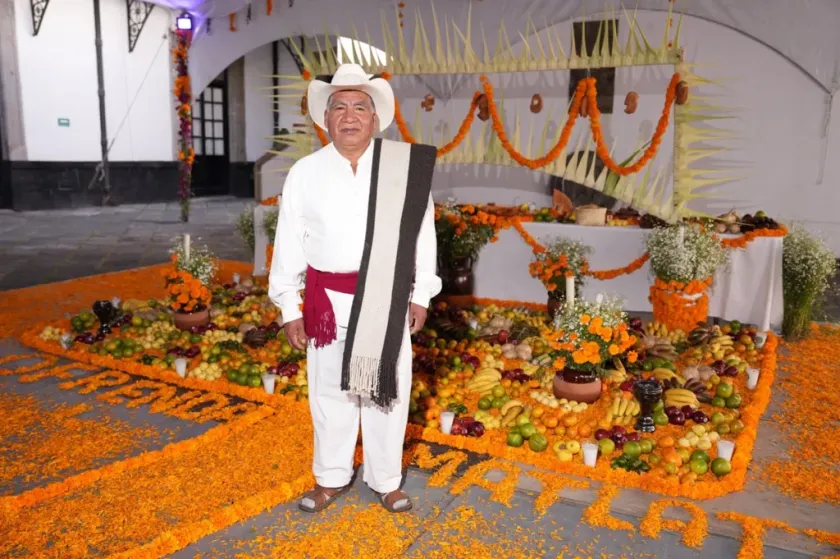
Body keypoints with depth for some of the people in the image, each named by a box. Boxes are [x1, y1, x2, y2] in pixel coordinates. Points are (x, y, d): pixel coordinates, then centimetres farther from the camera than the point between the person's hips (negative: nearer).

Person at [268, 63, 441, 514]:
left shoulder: (406, 167, -4)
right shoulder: (304, 173, -2)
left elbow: (422, 232, 1)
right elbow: (289, 243, 1)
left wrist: (420, 294, 3)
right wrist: (290, 308, 0)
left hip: (387, 299, 0)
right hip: (328, 299, 1)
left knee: (387, 391, 12)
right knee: (330, 390, 14)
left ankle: (386, 480, 32)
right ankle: (331, 477, 35)